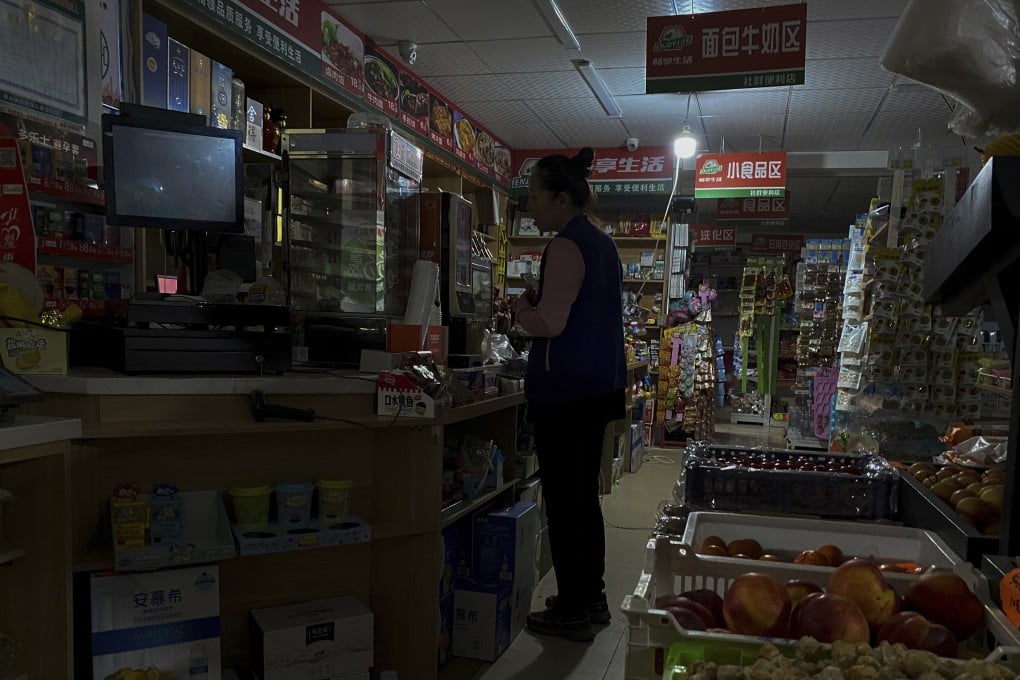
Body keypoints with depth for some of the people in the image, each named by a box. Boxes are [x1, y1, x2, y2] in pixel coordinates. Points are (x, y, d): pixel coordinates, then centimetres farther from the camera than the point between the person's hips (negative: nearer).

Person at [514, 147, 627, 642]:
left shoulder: (566, 247, -15)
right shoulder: (604, 244, 15)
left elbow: (550, 322, -22)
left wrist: (522, 309, -2)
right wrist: (538, 305, 16)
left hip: (564, 391, -10)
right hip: (599, 386, 10)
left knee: (562, 500, 0)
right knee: (585, 494, 17)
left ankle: (572, 611, 10)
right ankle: (592, 597, 28)